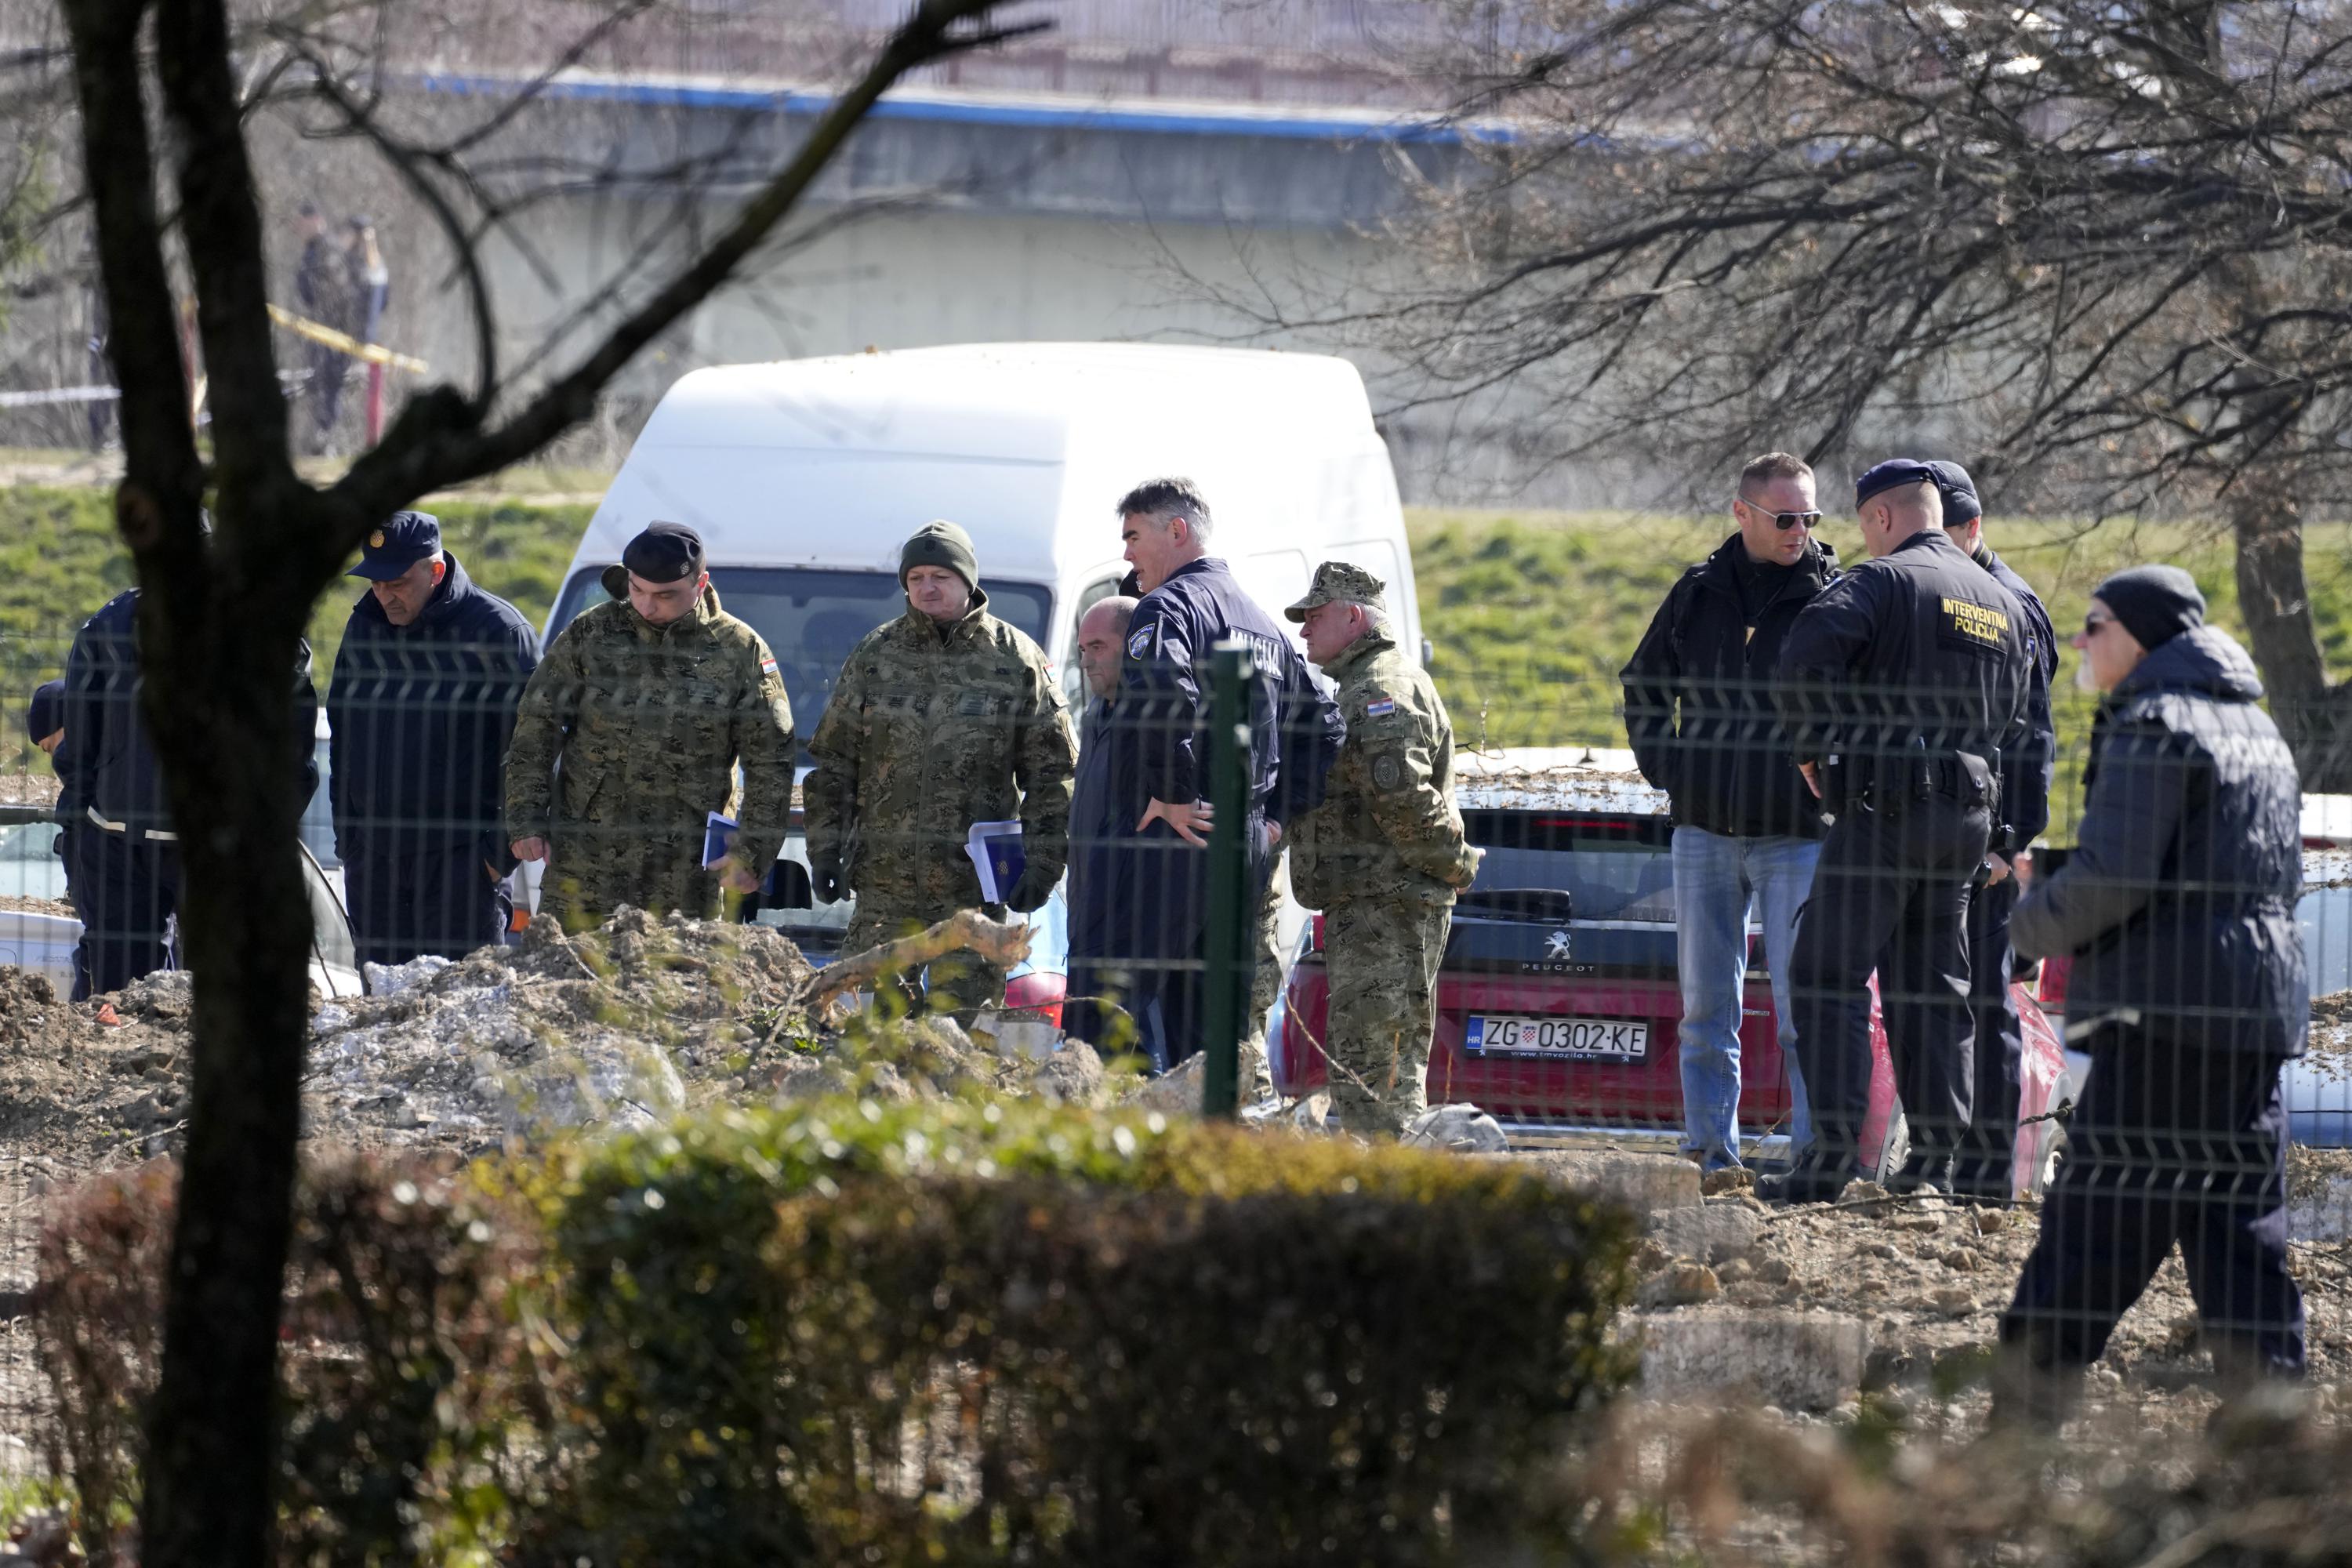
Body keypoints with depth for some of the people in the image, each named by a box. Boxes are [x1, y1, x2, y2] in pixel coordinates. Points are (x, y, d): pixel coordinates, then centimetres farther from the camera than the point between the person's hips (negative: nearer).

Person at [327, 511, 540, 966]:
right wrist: (346, 838, 14)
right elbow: (342, 736, 20)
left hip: (461, 859, -6)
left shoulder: (496, 630, -7)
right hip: (373, 858, 6)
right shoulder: (364, 626, 10)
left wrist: (501, 851, -9)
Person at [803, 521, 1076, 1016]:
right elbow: (832, 763, 15)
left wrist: (1041, 862, -3)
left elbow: (1054, 773, 4)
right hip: (885, 887, 2)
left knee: (959, 1014, -3)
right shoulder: (874, 657, 10)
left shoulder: (1017, 662, 3)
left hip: (974, 891, -2)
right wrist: (824, 847, 7)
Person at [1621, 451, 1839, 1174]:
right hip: (1705, 828, 4)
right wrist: (1663, 767, 9)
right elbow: (1645, 684, 20)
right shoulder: (1699, 593, 7)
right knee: (1705, 1004, 7)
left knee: (1800, 1004, -5)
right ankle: (1710, 1152, 12)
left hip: (1797, 835, -4)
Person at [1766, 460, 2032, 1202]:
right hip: (1968, 814, 7)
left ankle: (1834, 1147, -13)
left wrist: (1812, 749, -5)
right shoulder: (2004, 604, 17)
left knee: (1830, 976, -5)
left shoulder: (1882, 581, -6)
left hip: (1884, 806, -7)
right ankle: (1937, 1155, 8)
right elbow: (2014, 722, 20)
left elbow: (1804, 660, -19)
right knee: (1934, 986, 12)